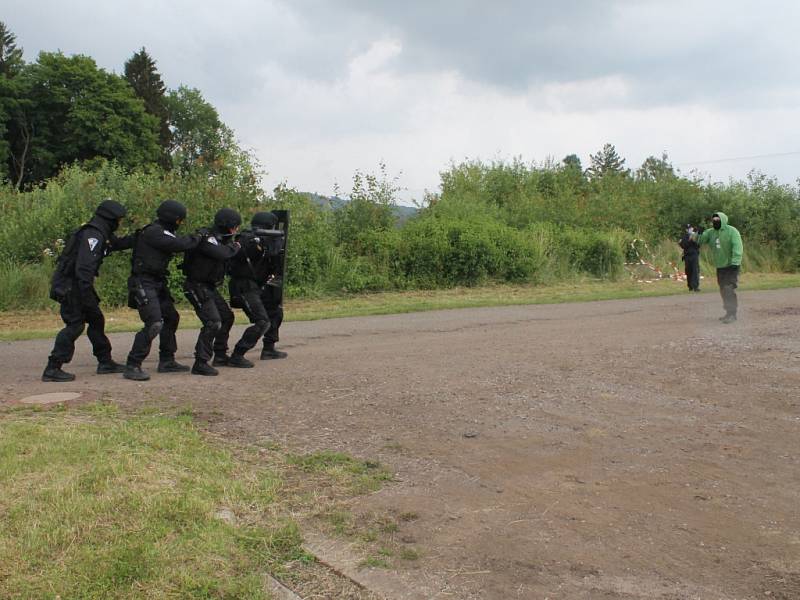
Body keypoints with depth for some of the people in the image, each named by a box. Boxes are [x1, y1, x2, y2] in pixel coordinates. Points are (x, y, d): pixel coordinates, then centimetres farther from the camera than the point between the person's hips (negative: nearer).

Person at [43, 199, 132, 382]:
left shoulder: (102, 234, 11)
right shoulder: (93, 235, -20)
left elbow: (118, 243, 30)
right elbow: (84, 268, -28)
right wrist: (87, 295, -29)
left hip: (77, 284, 11)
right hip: (70, 286, -11)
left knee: (96, 319, 15)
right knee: (75, 324, -11)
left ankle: (105, 362, 23)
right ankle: (52, 369, -10)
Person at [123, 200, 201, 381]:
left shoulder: (162, 232, 16)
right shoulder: (154, 232, -17)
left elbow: (179, 241, 12)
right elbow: (179, 244, -24)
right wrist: (197, 238, -10)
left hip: (157, 284, 11)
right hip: (144, 283, -11)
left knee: (171, 318, 16)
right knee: (154, 323, -20)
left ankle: (167, 361, 26)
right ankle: (132, 367, -17)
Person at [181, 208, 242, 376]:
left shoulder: (220, 238, 9)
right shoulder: (206, 238, -20)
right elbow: (224, 254, -32)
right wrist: (236, 245, -13)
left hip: (209, 287, 10)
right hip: (197, 286, -10)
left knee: (227, 317, 16)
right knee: (213, 322, -18)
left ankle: (221, 356, 28)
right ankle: (200, 363, -15)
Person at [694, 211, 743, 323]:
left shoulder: (732, 231, -11)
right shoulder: (711, 232, 8)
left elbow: (737, 247, -18)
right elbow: (701, 238, -2)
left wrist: (735, 262, -27)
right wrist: (696, 235, -26)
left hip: (731, 266, -7)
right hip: (720, 267, 7)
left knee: (729, 289, -13)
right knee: (723, 290, 13)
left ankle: (732, 313, -10)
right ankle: (729, 312, 24)